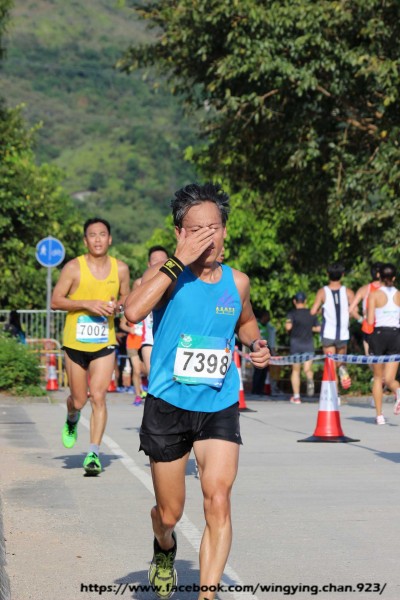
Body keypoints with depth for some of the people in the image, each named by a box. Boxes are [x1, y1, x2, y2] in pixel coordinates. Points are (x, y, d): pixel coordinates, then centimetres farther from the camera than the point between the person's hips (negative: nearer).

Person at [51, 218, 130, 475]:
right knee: (78, 400, 8)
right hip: (75, 342, -1)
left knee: (98, 396, -11)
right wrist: (87, 304, -18)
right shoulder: (74, 267, -6)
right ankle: (72, 421, 45)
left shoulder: (120, 268, 3)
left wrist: (118, 306, -6)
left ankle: (94, 453, -8)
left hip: (105, 342, 1)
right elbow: (56, 300, -5)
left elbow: (126, 298, 18)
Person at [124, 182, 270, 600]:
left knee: (218, 502, -17)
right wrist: (179, 261, -32)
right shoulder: (168, 275, -10)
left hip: (219, 408, 2)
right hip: (168, 408, -2)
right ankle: (165, 549, 48)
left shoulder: (237, 282, 3)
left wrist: (256, 344, 4)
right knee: (169, 514, 12)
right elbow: (133, 311, -32)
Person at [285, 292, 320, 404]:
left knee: (296, 370, 8)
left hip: (296, 342, -1)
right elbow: (318, 328, 6)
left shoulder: (292, 313, -3)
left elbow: (288, 326, -17)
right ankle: (310, 379, -34)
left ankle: (296, 396, 5)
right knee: (307, 369, 3)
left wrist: (287, 328, 5)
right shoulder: (312, 314, 7)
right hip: (309, 343, 1)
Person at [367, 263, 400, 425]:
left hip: (378, 334, -1)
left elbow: (370, 321, -10)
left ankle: (379, 415, 7)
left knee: (378, 377, 13)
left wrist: (367, 317, 12)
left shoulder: (374, 295, -4)